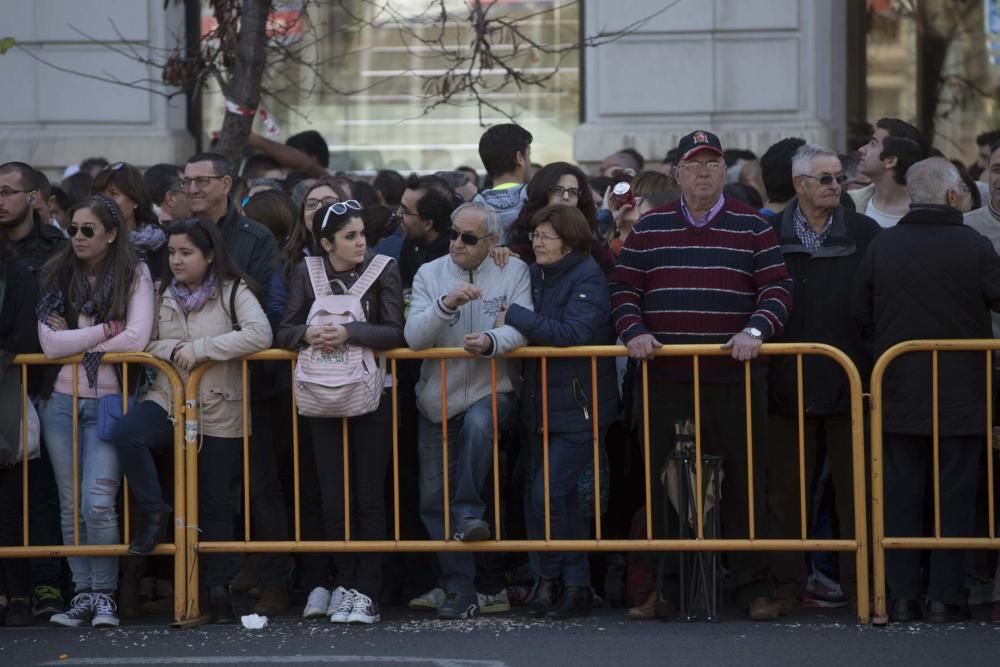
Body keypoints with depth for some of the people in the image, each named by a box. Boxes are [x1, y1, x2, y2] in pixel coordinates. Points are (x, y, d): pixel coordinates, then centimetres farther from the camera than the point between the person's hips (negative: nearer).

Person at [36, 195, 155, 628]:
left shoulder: (134, 276, -2)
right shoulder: (57, 277, 4)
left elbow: (137, 339, -14)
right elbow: (50, 344, -6)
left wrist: (77, 341, -7)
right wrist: (106, 329, -11)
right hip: (63, 401, 3)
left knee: (98, 503, -12)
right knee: (71, 505, 5)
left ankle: (104, 594, 0)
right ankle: (83, 593, 12)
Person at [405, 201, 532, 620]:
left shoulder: (513, 272, 1)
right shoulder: (429, 275, 4)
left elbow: (521, 327, -13)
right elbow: (414, 337, -9)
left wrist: (492, 342, -34)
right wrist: (446, 305, -25)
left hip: (490, 393, -3)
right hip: (438, 401, 3)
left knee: (479, 422, -39)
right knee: (434, 498, -1)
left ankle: (469, 514, -28)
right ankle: (459, 590, 6)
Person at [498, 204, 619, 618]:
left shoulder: (587, 278, -12)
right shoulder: (535, 275, 11)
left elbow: (573, 332, -26)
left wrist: (514, 317, -20)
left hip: (579, 408, -8)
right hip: (542, 407, 8)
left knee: (547, 493, -13)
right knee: (562, 497, 11)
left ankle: (550, 578, 2)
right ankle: (576, 586, 17)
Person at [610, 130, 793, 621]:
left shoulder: (751, 227, 6)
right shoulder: (649, 230, 11)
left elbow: (777, 289, 2)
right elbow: (623, 289, 11)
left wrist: (756, 329, -14)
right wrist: (634, 331, -6)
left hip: (735, 375, -1)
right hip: (666, 378, 1)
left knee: (744, 481, 0)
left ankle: (752, 586, 5)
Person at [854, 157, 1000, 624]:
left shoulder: (881, 247, -1)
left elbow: (861, 316, 6)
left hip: (898, 393, 3)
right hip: (961, 393, -2)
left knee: (901, 495, 7)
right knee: (955, 496, 4)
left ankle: (902, 596, 5)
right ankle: (946, 595, 2)